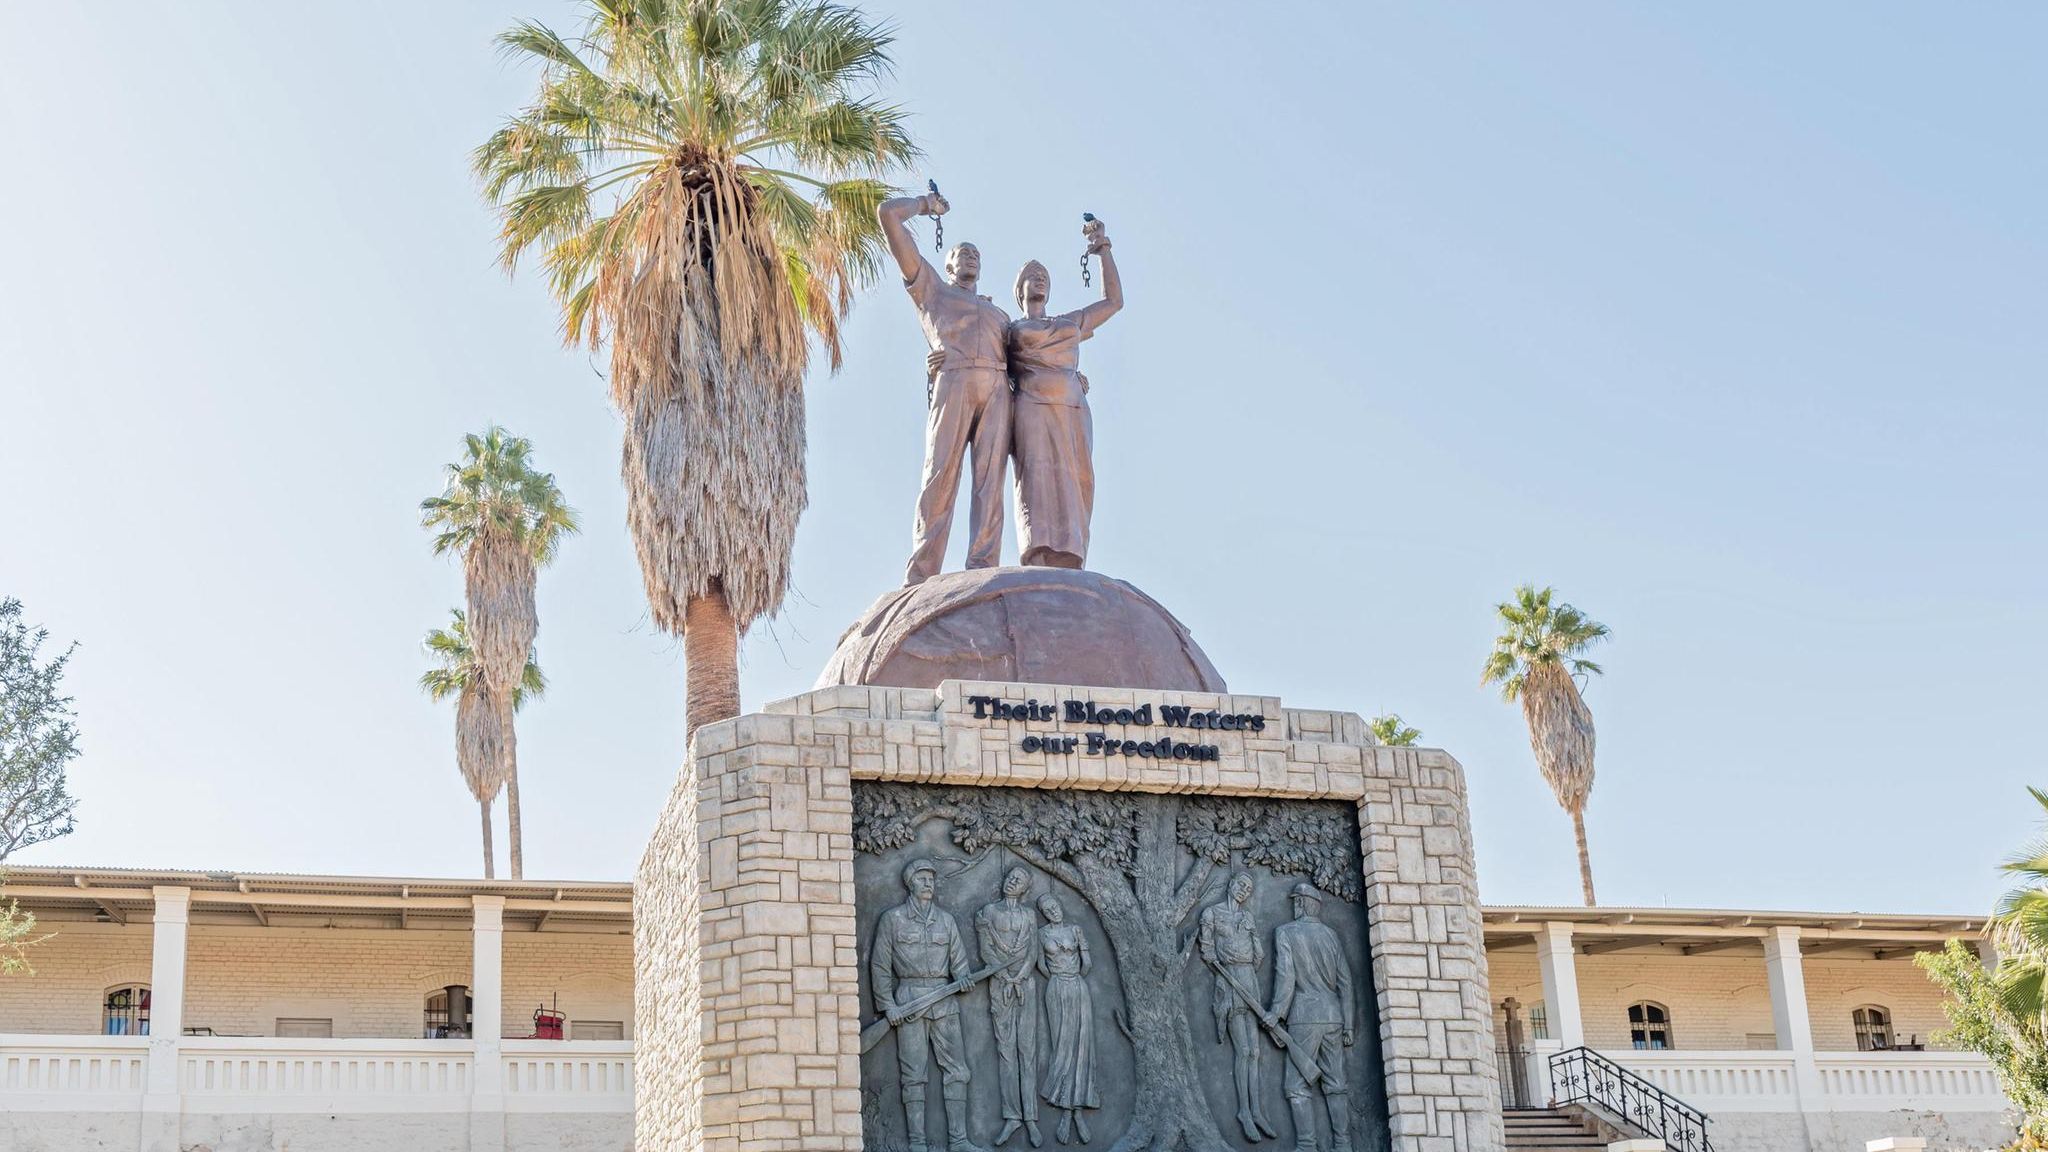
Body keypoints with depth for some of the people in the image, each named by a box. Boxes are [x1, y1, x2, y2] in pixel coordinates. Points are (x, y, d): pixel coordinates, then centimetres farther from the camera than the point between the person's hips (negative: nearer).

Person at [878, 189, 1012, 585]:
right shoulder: (929, 288, 30)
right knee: (940, 478, -17)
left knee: (990, 482, -14)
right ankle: (919, 581, -27)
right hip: (952, 385, -3)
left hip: (999, 391, 4)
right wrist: (925, 203, 42)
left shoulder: (1000, 315, 41)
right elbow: (888, 214, 27)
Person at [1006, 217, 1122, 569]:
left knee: (1071, 489, -13)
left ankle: (1066, 567, -26)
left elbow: (1114, 300, 37)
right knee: (1040, 484, -22)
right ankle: (1039, 565, -37)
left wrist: (1103, 247, 36)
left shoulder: (1072, 321, 34)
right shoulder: (1009, 330, 23)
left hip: (1074, 411, 4)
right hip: (1034, 408, -4)